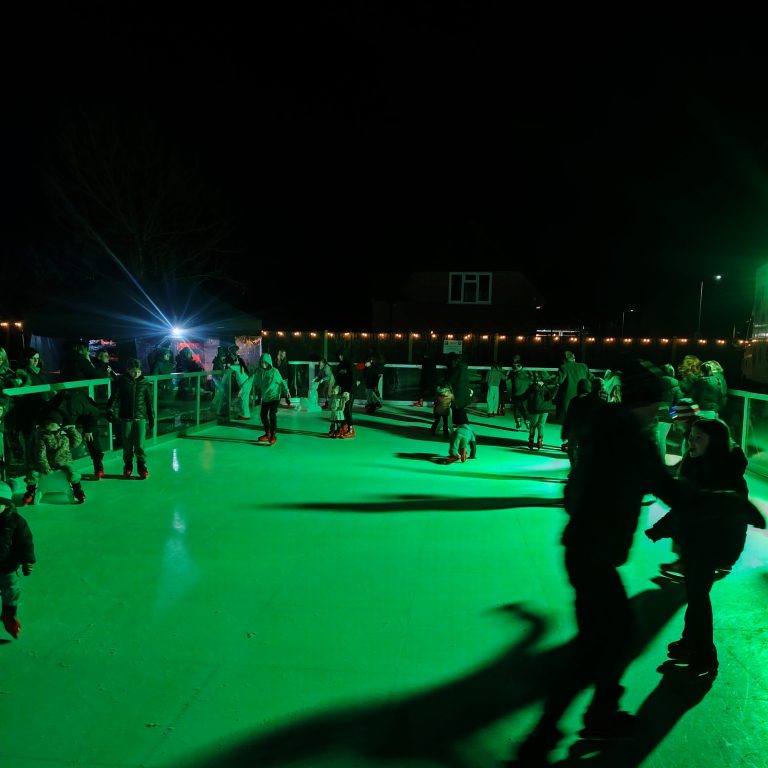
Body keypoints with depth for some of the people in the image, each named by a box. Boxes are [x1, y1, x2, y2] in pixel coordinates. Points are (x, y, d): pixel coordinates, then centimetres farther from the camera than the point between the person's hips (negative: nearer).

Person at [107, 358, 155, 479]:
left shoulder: (145, 383, 4)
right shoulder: (121, 382, 0)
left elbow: (149, 402, 10)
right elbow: (114, 397, -4)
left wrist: (152, 417, 12)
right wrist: (110, 410, -18)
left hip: (141, 418, 0)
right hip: (126, 418, 0)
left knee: (140, 445, -4)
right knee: (127, 445, 7)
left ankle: (142, 466, 12)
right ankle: (128, 466, 23)